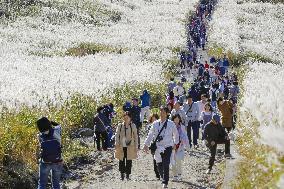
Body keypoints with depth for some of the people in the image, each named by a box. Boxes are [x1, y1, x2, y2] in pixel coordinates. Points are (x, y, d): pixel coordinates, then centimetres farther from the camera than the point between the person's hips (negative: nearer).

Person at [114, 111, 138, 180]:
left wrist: (136, 146, 3)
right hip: (121, 146, 1)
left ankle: (127, 175, 12)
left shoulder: (133, 126, 3)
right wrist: (116, 144, -8)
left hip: (130, 146, -1)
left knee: (129, 161, 2)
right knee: (121, 161, 2)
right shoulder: (120, 126, 4)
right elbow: (117, 135, 3)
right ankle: (122, 174, 15)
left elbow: (136, 136, 6)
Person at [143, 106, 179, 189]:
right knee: (159, 165, 7)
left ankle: (165, 182, -8)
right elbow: (150, 135, 5)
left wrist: (175, 143, 19)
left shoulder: (171, 124, -1)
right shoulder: (155, 124, 2)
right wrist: (146, 144, 1)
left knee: (166, 165, -12)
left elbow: (176, 134, 14)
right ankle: (163, 178, 33)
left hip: (167, 147, -2)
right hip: (158, 147, 2)